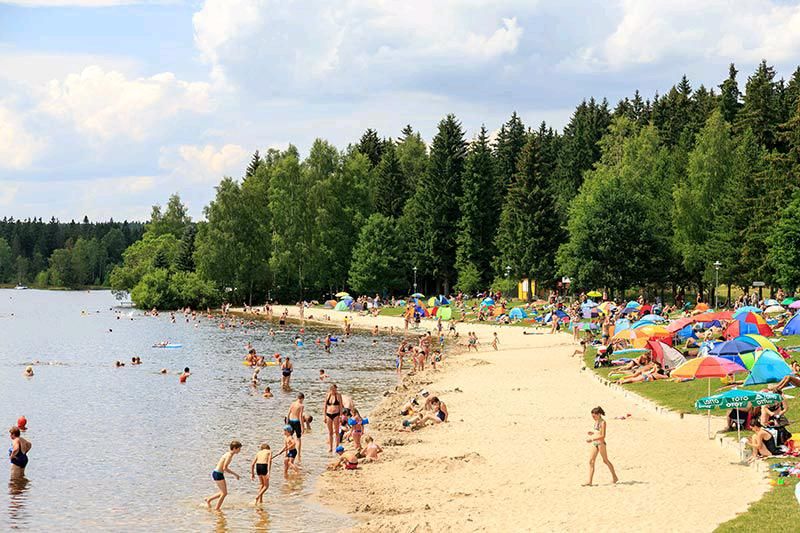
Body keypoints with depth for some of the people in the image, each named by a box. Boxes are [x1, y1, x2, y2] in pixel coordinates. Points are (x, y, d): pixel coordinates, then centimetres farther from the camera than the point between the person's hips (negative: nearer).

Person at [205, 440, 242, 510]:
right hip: (217, 474, -10)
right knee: (224, 493, -3)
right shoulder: (229, 455, -18)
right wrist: (234, 474, -14)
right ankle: (217, 509, 4)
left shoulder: (228, 454, 12)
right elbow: (225, 468, -25)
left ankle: (208, 499, 26)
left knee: (224, 493, 16)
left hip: (218, 473, 10)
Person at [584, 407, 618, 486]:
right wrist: (592, 433, 3)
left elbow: (603, 435, -18)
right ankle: (589, 482, -4)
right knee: (591, 461, -1)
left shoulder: (602, 422, -14)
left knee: (605, 460, 8)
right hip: (595, 443, 8)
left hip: (601, 443, -8)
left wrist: (592, 439, -22)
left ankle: (614, 477, 26)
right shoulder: (596, 421, 11)